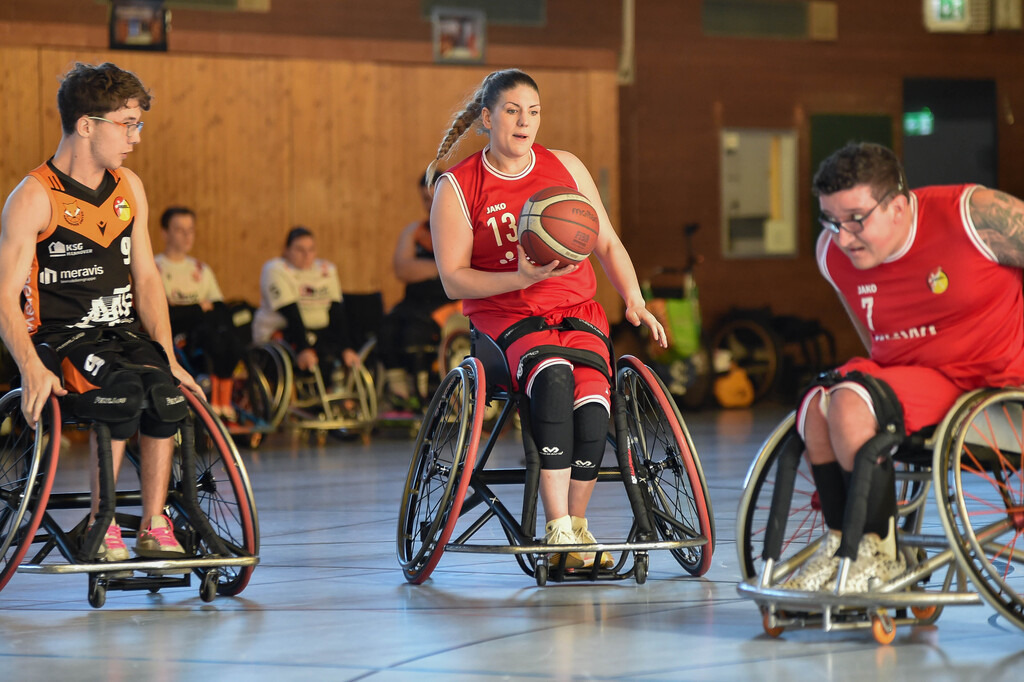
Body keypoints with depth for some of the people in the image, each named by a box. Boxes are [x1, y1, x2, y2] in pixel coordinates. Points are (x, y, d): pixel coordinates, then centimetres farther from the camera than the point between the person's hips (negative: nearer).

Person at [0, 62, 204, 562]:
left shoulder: (128, 188, 10)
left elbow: (145, 278, 13)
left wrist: (168, 356, 2)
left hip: (123, 333, 5)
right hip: (59, 339, -5)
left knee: (165, 391, -24)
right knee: (123, 389, -32)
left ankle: (153, 527, -13)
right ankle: (99, 525, -19)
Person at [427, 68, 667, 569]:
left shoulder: (566, 168, 10)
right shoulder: (457, 188, 0)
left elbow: (607, 244, 17)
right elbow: (454, 279, -5)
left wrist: (634, 301, 1)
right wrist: (521, 278, -20)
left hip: (578, 314, 3)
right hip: (504, 318, -3)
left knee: (592, 408, -28)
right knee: (553, 375, -37)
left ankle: (575, 523, -4)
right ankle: (557, 528, -36)